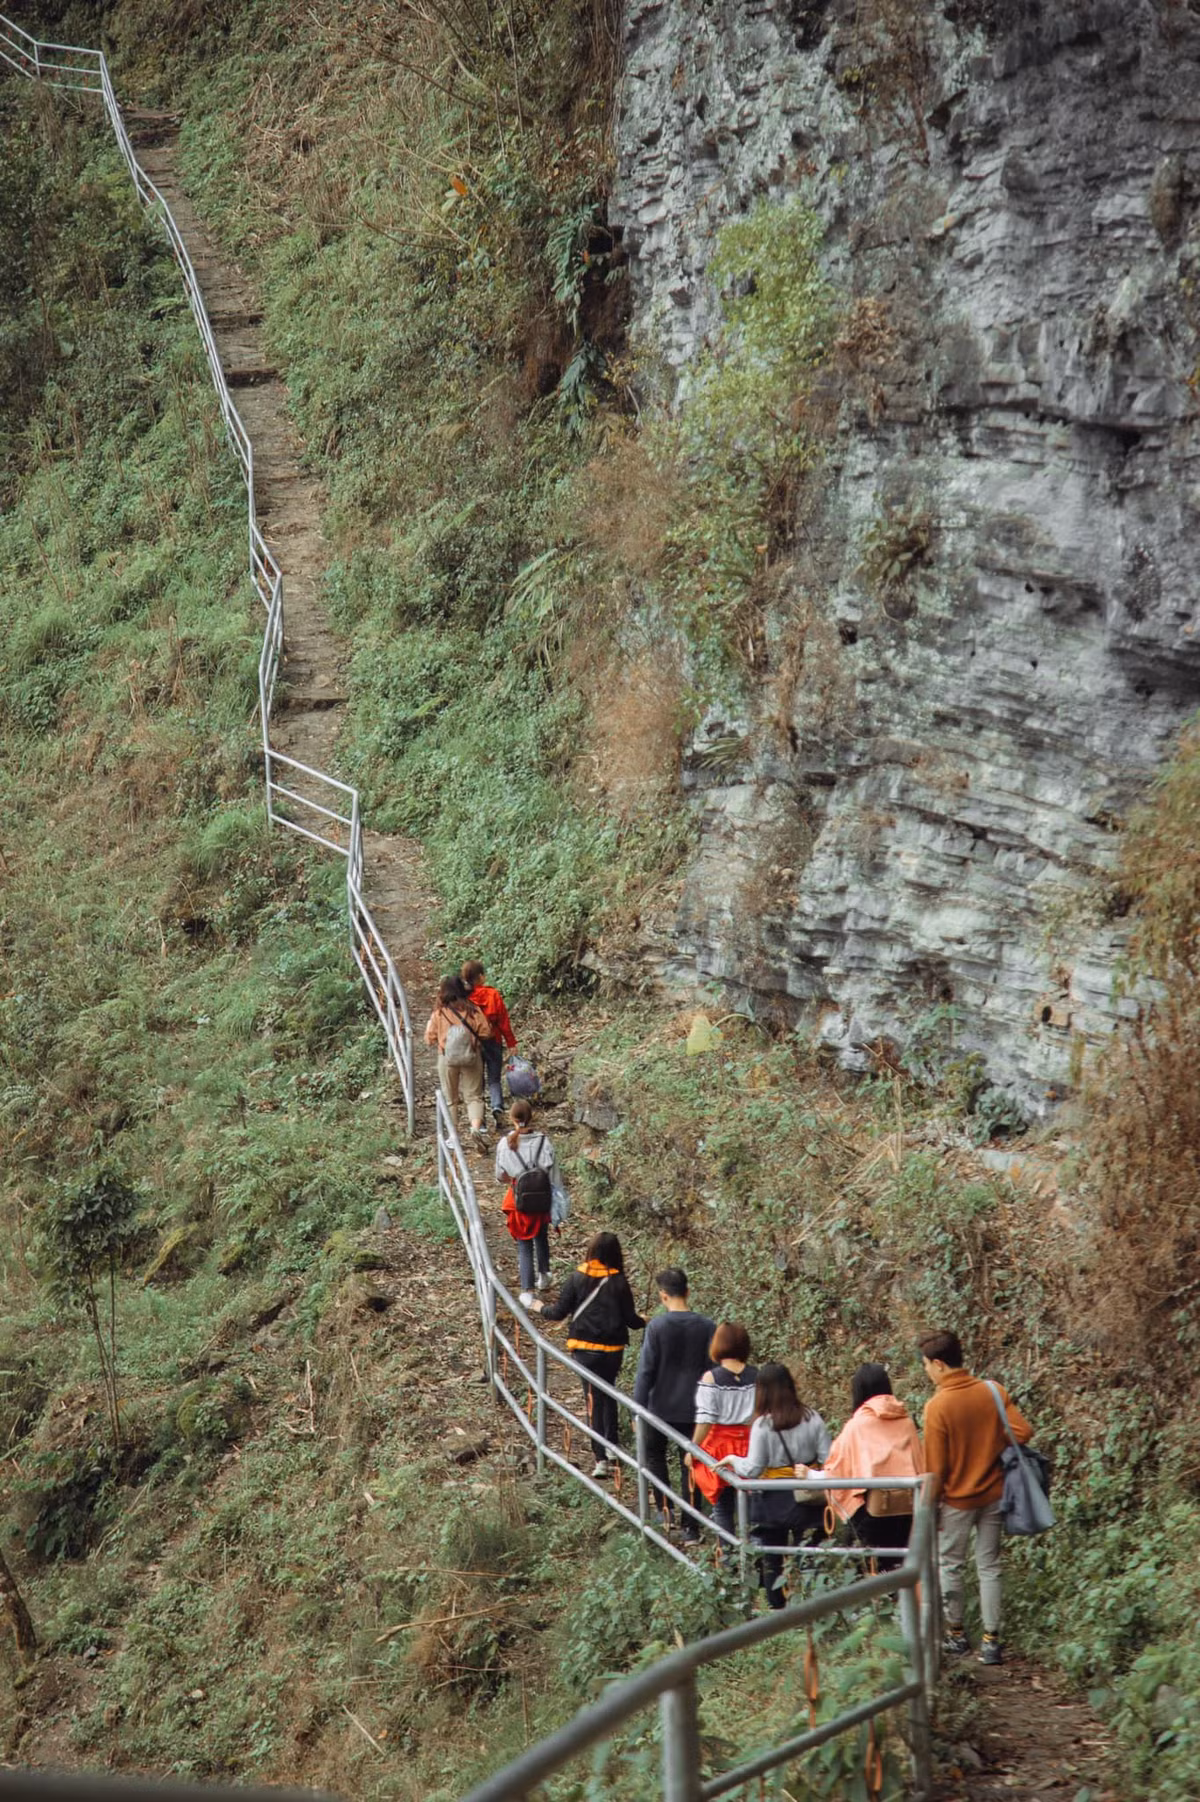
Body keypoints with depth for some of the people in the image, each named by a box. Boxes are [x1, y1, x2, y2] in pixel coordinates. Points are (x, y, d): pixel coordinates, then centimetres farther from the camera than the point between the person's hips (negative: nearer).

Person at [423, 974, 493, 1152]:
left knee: (450, 1099, 14)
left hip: (446, 1059, 0)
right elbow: (486, 1032, -4)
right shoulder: (472, 1011, -8)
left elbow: (430, 1039, -3)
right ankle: (476, 1127, -17)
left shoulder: (438, 1014, -9)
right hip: (471, 1057, 0)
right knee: (474, 1096, 7)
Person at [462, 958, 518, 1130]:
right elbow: (504, 1021, -6)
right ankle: (497, 1107, -18)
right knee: (494, 1080, 10)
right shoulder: (493, 995, -11)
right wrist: (511, 1043, 3)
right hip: (493, 1043, -1)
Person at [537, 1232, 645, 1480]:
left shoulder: (578, 1278, -6)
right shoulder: (619, 1282, -6)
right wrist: (643, 1322, 19)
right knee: (608, 1394, 22)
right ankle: (611, 1447, 26)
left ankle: (601, 1459, -7)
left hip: (585, 1348, -1)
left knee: (594, 1398, -1)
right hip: (613, 1348, 1)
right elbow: (630, 1318, -3)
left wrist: (542, 1308, 17)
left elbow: (560, 1312, -4)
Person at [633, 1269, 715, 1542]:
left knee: (654, 1454, 21)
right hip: (694, 1408, 2)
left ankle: (666, 1509, 9)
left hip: (660, 1407, -2)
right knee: (690, 1466, 9)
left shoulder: (657, 1326, -13)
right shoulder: (707, 1327, -4)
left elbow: (645, 1370, -11)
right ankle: (691, 1527, 9)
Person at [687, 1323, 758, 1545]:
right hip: (749, 1445, 3)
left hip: (720, 1444, -3)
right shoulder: (756, 1376, -2)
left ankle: (728, 1551, 10)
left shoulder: (711, 1378, -11)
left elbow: (705, 1419, -12)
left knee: (723, 1503, 7)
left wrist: (692, 1450, -4)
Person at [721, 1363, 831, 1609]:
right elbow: (828, 1459, -4)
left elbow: (753, 1469, -12)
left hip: (773, 1501, -2)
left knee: (772, 1561, 11)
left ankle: (777, 1608, 13)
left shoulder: (763, 1425, -13)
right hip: (807, 1499, 2)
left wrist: (733, 1460, 5)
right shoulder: (812, 1418, -5)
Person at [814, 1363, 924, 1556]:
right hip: (909, 1506, 3)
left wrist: (809, 1474, 25)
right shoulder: (906, 1421, 12)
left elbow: (835, 1473, 8)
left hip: (875, 1508, -3)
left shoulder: (857, 1425, 3)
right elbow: (920, 1466, 12)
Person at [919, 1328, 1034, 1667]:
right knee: (989, 1566, 10)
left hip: (958, 1499, -4)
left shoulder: (937, 1406, -18)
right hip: (993, 1495, 4)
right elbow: (1023, 1432, -8)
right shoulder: (993, 1392, -6)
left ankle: (955, 1634, 20)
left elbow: (935, 1465, -14)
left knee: (949, 1565, 13)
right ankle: (991, 1641, 10)